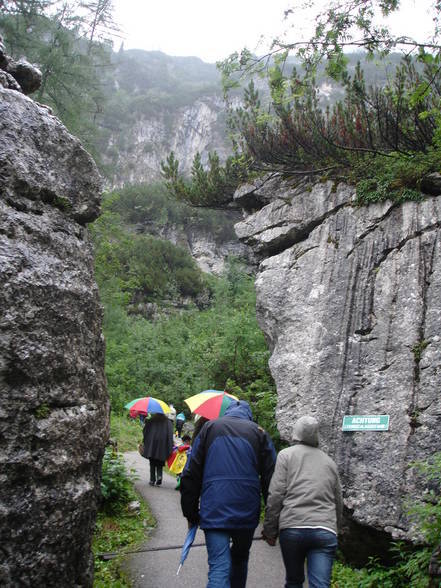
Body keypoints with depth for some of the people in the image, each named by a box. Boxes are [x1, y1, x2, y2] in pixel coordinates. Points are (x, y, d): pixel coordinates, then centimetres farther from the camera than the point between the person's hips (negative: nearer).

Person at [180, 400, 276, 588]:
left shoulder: (209, 428, 8)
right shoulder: (259, 433, 7)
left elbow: (190, 475, 5)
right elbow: (270, 478, 3)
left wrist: (191, 514, 10)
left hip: (213, 512, -1)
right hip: (247, 514, 1)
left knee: (218, 567, -3)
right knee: (240, 558, 24)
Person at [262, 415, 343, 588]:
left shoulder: (286, 455, 6)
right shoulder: (329, 462, 19)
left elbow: (276, 495, -3)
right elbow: (338, 502, 23)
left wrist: (269, 530, 3)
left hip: (292, 528, -2)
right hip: (325, 530, 2)